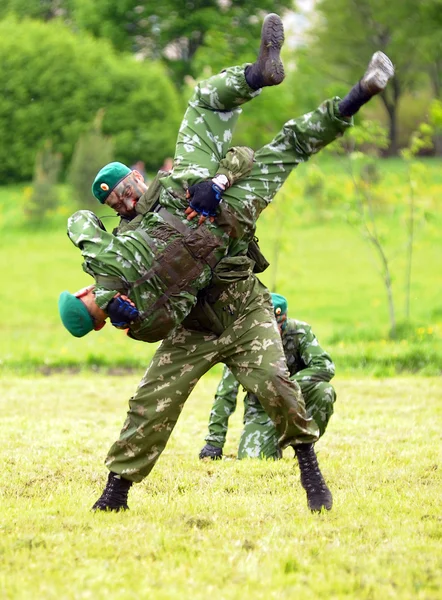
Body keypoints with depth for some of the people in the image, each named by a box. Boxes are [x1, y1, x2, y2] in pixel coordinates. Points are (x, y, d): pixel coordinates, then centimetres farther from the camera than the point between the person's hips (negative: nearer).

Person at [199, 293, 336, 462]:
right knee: (251, 457, -25)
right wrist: (214, 441, -18)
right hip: (262, 409, 0)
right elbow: (225, 394, -14)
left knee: (323, 391, -31)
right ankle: (275, 441, 13)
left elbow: (325, 367, -26)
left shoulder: (299, 332, -17)